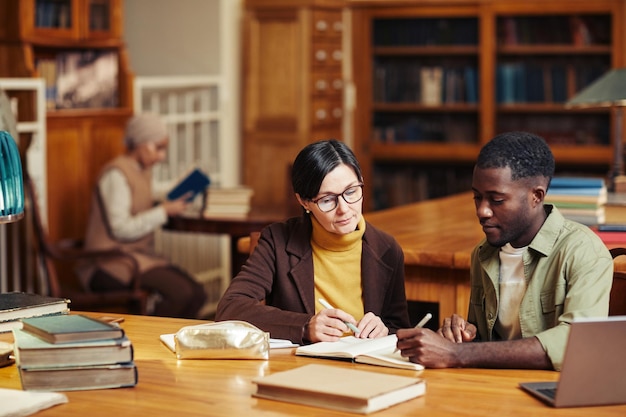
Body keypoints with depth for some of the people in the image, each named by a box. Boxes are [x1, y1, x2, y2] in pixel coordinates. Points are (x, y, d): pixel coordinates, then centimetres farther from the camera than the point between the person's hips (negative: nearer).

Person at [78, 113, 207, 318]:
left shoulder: (143, 170, 14)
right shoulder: (116, 174, -14)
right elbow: (121, 229, -20)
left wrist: (175, 195, 16)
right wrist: (164, 211, -16)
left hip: (140, 255, 9)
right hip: (110, 263, -9)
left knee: (197, 294, -8)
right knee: (180, 292, -26)